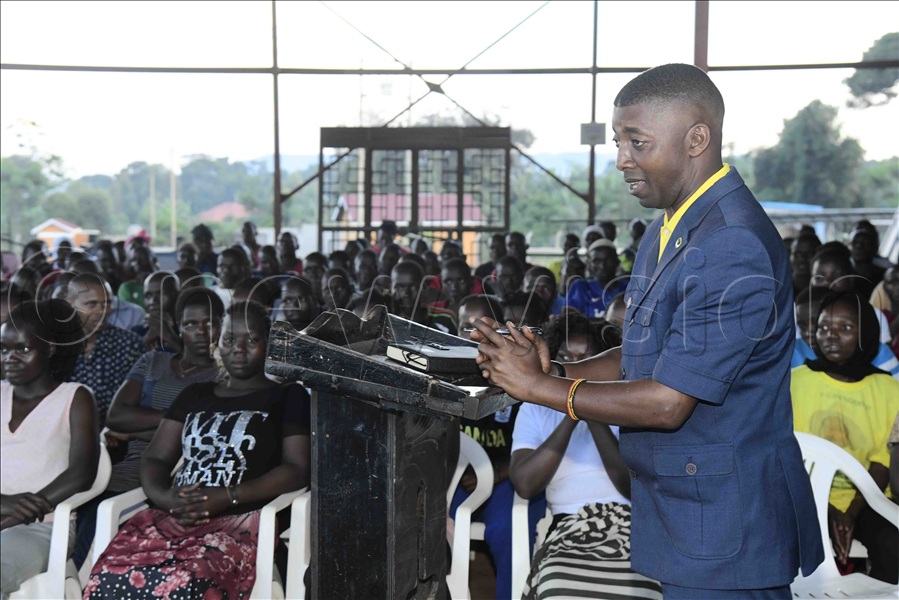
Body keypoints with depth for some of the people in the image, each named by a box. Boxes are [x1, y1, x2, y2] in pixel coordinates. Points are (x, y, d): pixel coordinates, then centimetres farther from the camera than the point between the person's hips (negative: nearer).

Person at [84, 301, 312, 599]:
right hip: (172, 517, 4)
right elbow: (155, 459, 19)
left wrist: (227, 497, -14)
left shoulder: (288, 397, 11)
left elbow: (298, 469, -2)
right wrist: (166, 498, -5)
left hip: (239, 522, -4)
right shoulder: (194, 395, 25)